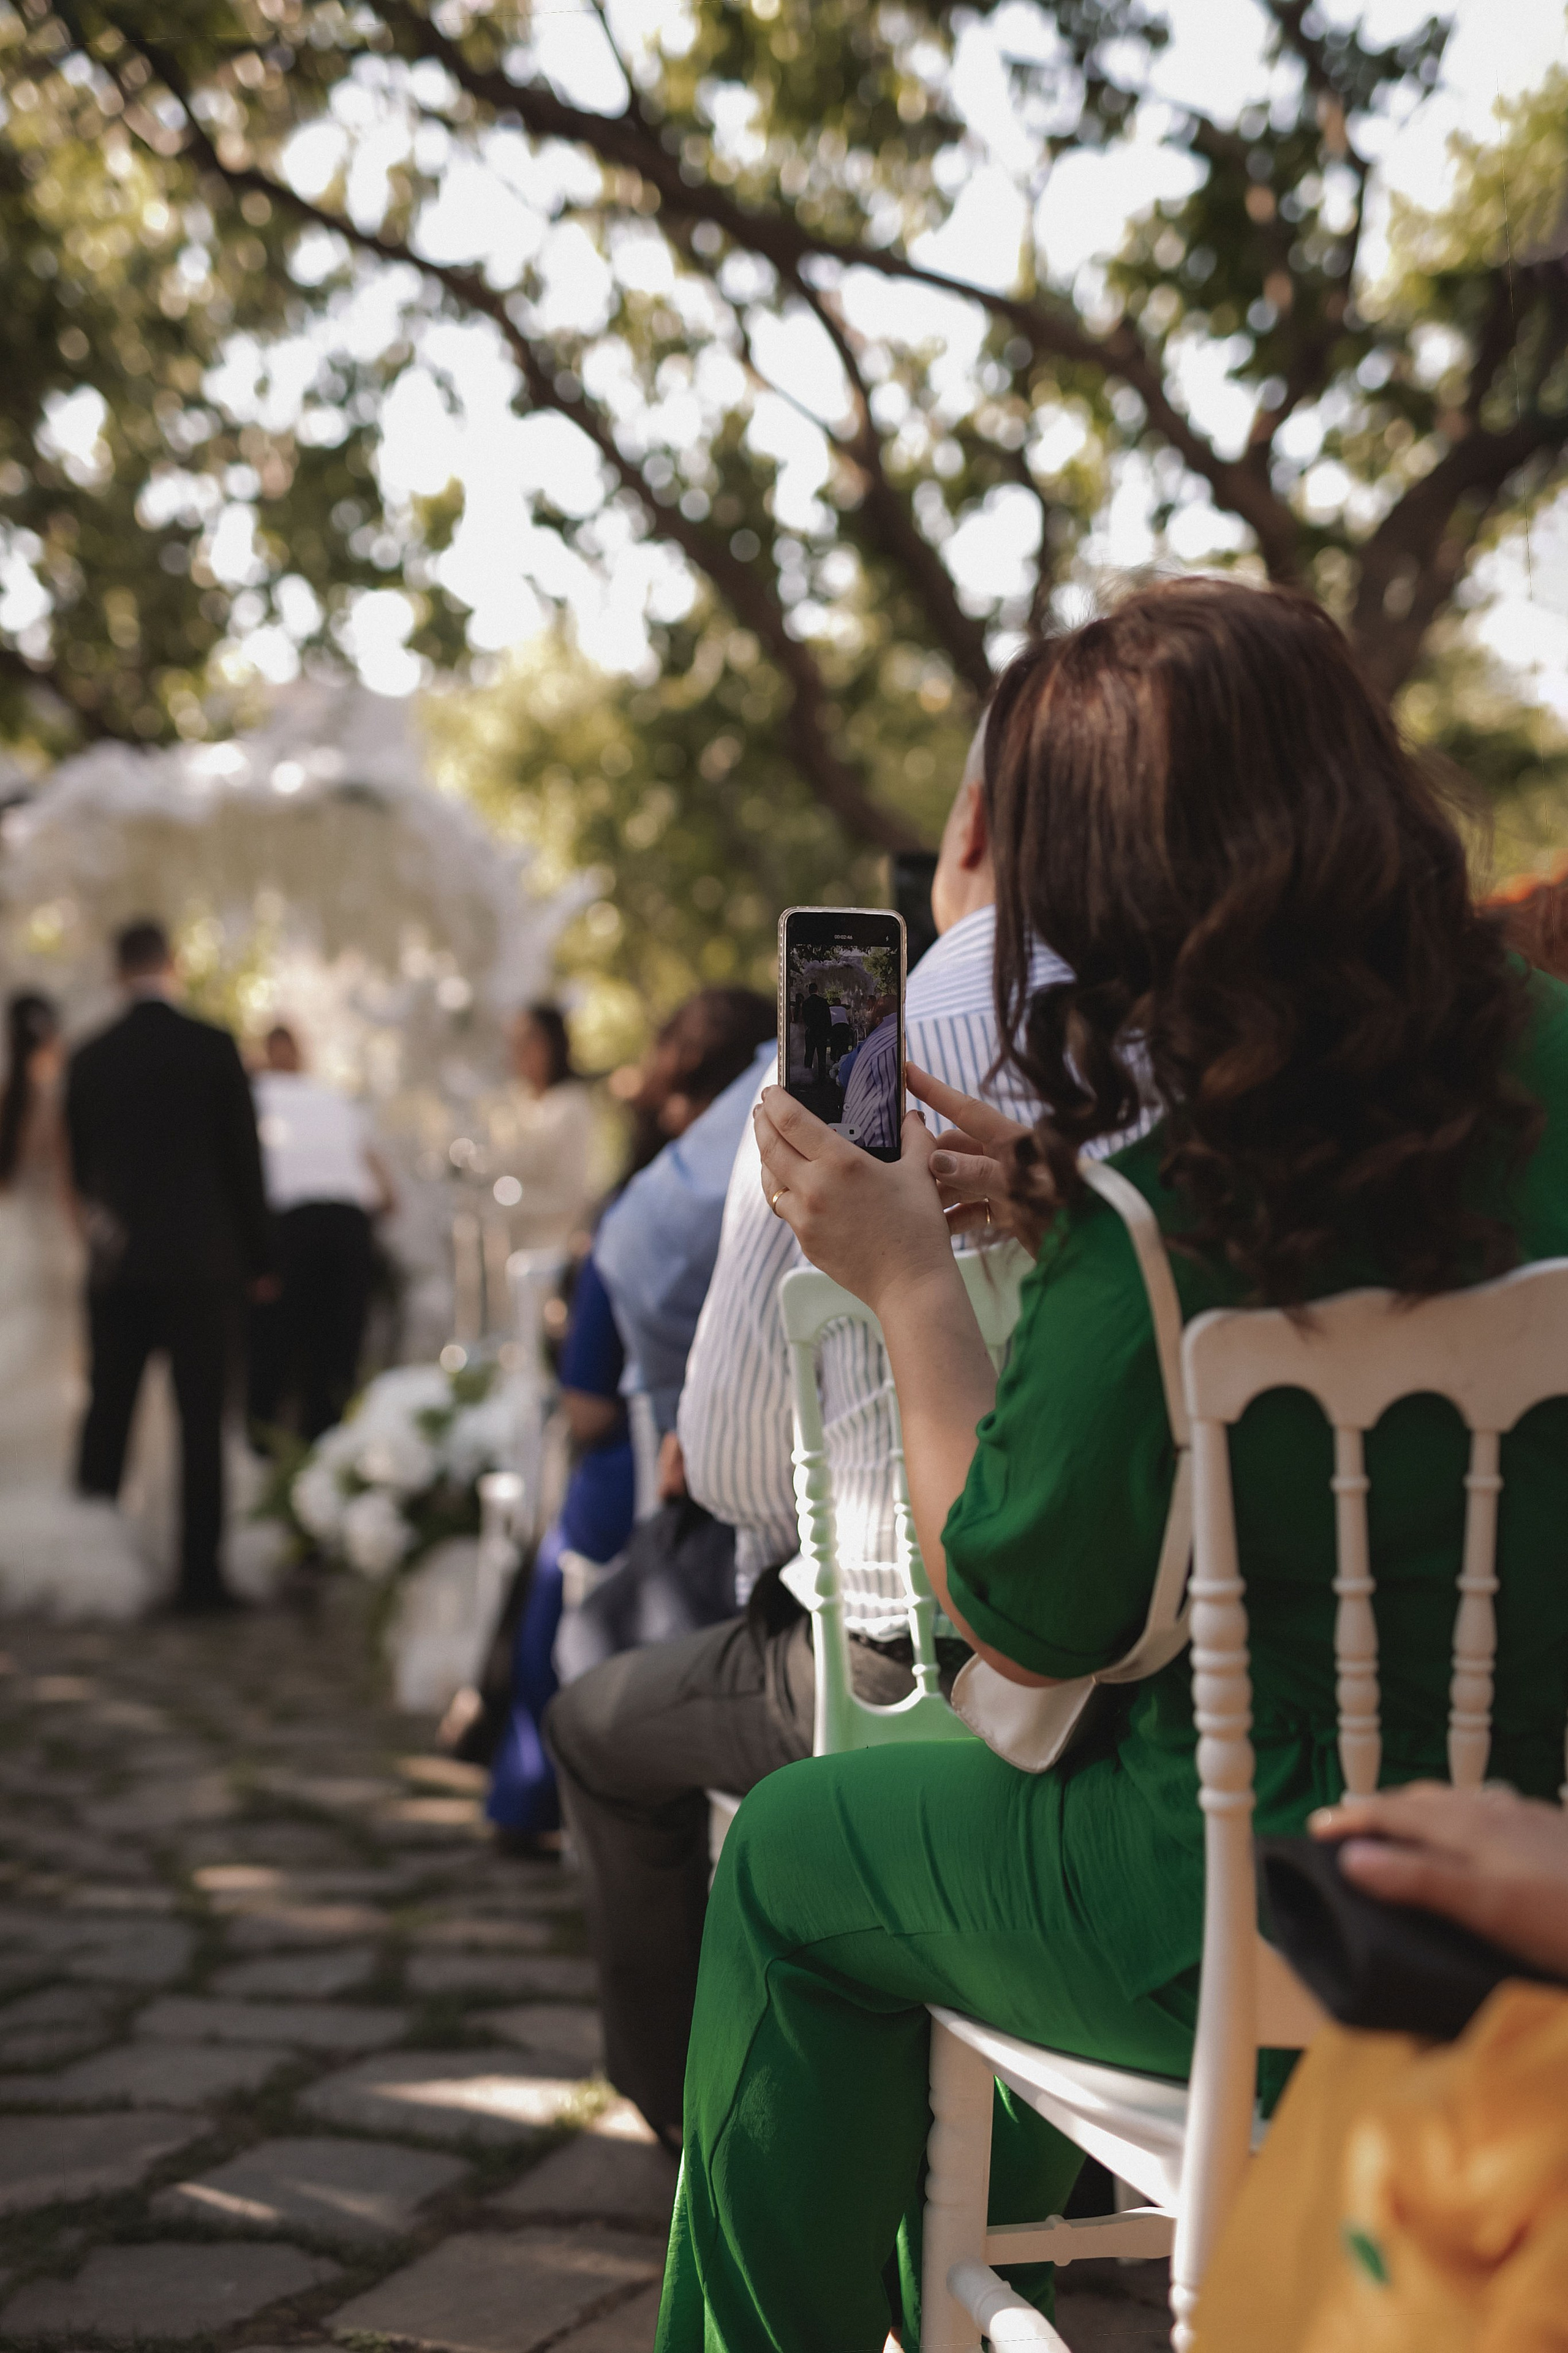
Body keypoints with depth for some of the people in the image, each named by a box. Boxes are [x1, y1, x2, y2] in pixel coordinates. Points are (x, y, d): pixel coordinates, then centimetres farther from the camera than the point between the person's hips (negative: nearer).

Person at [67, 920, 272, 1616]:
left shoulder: (89, 1059, 2)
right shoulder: (213, 1048, -6)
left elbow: (80, 1167, 10)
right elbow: (245, 1158, -2)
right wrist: (258, 1258, 6)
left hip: (114, 1265, 3)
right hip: (201, 1261, -3)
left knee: (107, 1415, 9)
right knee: (200, 1421, 0)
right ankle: (199, 1572, -1)